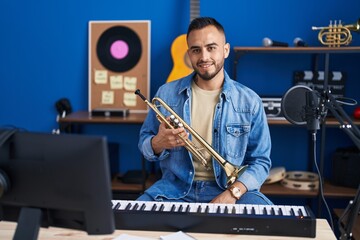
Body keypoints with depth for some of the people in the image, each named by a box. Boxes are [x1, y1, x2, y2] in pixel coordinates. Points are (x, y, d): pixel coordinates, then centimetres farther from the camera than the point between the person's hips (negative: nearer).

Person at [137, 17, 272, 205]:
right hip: (176, 188, 1)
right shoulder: (166, 94, 2)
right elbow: (144, 144, 9)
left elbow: (260, 161, 1)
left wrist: (232, 193, -17)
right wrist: (159, 142, -16)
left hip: (229, 188, 0)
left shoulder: (250, 101, -1)